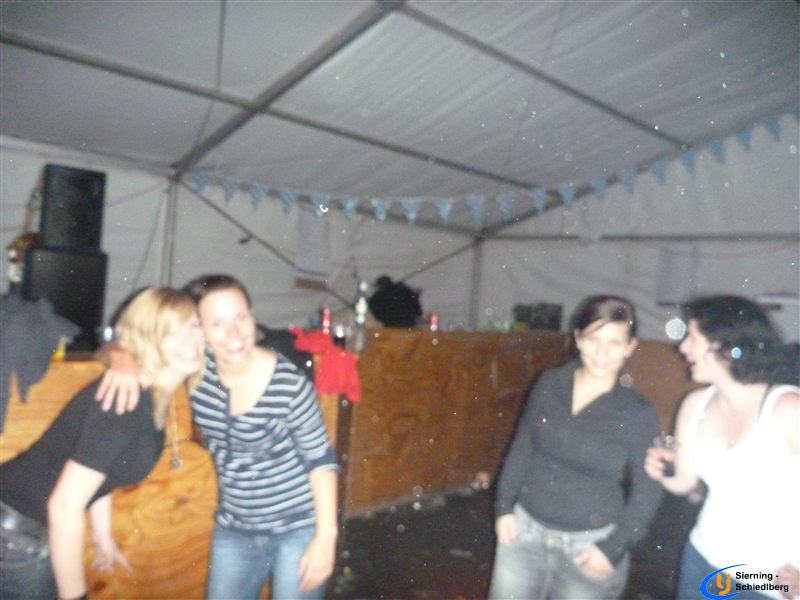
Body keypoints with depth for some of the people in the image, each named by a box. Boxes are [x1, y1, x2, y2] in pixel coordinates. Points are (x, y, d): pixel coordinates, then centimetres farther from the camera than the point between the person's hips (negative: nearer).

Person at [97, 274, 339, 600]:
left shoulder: (289, 383, -23)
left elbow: (320, 458, -13)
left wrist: (326, 535, -14)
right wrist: (123, 361, -24)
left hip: (299, 529, -4)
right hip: (235, 530, 4)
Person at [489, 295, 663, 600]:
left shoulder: (639, 413, -12)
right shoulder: (549, 383, -5)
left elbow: (646, 493, -5)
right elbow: (521, 448, 4)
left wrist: (613, 548, -11)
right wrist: (504, 506, 2)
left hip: (589, 543, -2)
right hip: (526, 528, 3)